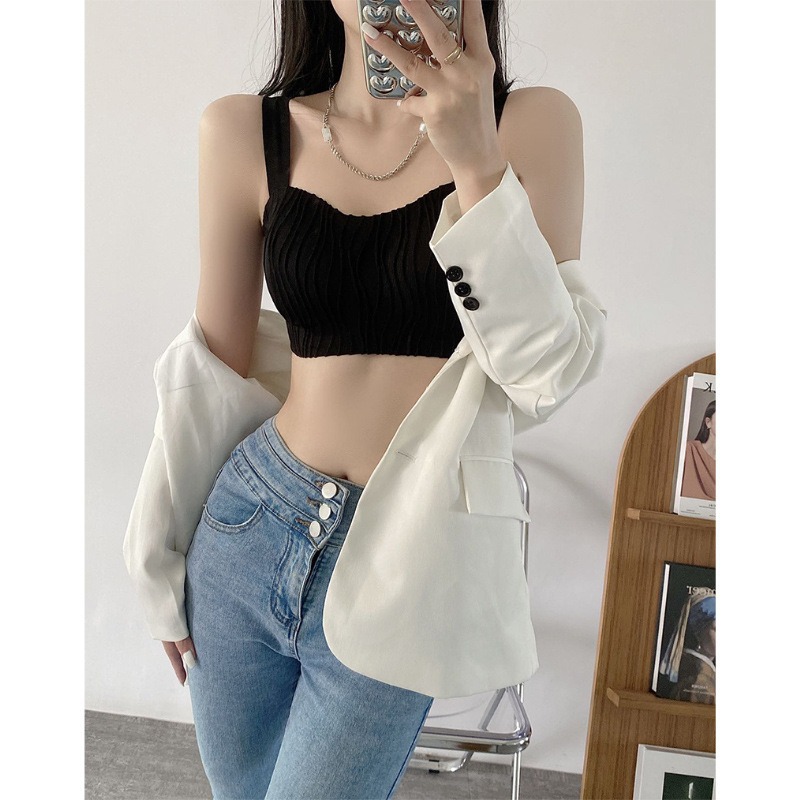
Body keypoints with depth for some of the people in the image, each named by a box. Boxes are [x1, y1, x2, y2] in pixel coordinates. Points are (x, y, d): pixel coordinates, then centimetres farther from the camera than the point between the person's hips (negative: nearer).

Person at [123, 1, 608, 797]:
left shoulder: (531, 124, -6)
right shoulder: (245, 131, -3)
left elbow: (546, 377, -13)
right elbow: (214, 369, 3)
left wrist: (477, 162, -23)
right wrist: (161, 557, 10)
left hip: (405, 562, -2)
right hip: (246, 532, 3)